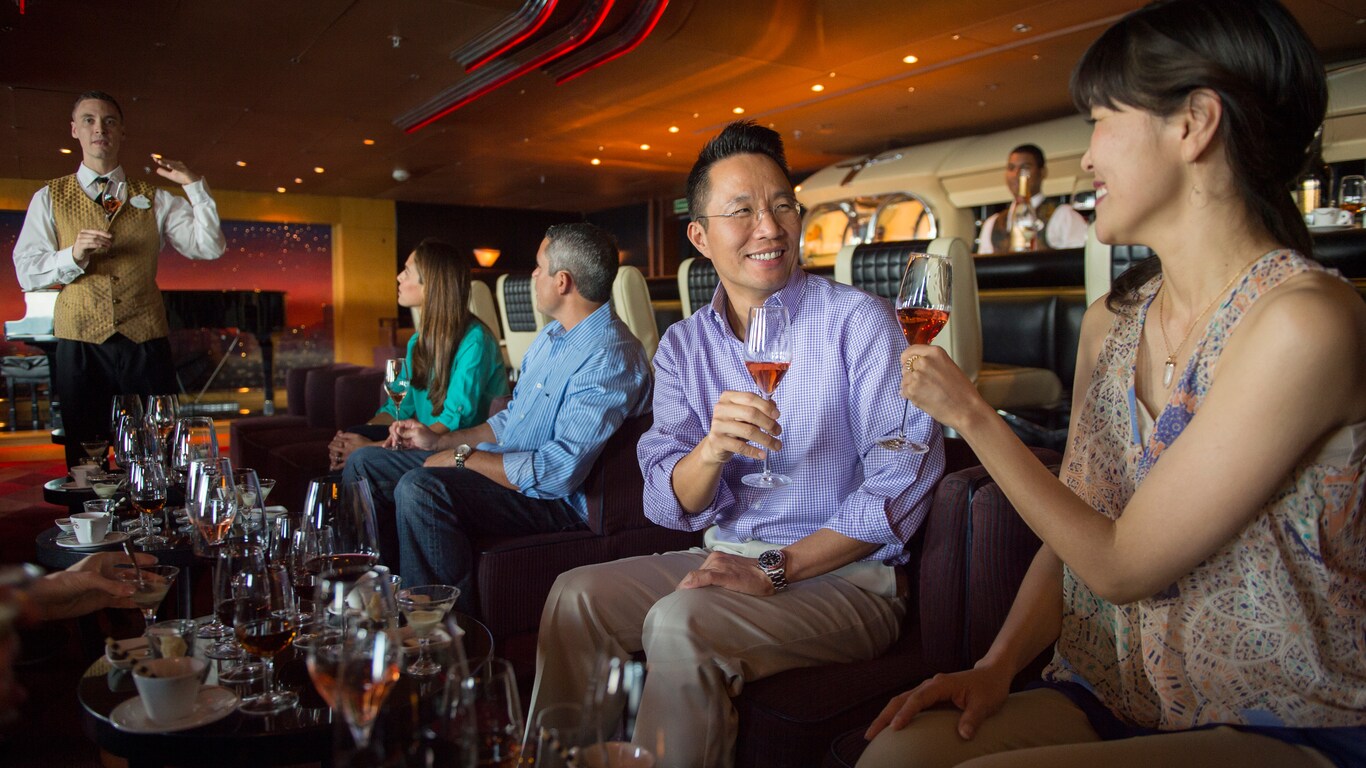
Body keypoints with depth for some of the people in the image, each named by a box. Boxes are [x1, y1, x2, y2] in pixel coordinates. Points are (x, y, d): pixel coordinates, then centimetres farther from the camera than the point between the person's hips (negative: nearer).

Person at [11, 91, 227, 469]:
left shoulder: (155, 200, 12)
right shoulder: (49, 198, 10)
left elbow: (210, 247, 1)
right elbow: (27, 273, 3)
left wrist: (194, 185, -6)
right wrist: (73, 255, -16)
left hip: (146, 345, 0)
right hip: (79, 347, 0)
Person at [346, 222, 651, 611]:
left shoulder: (610, 357, -22)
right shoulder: (551, 335, 13)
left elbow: (559, 471, -29)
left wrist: (463, 455, -18)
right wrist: (440, 440, 14)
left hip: (552, 498, -10)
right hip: (498, 462, 11)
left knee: (420, 488, -33)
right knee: (365, 462, 9)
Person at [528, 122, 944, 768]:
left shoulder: (858, 321, -9)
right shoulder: (683, 345, 4)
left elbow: (903, 482, -14)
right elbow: (669, 506, -2)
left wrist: (776, 567, -19)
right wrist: (711, 450, -26)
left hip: (845, 574, -5)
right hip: (728, 559, 5)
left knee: (681, 623, -28)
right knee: (576, 595, -8)